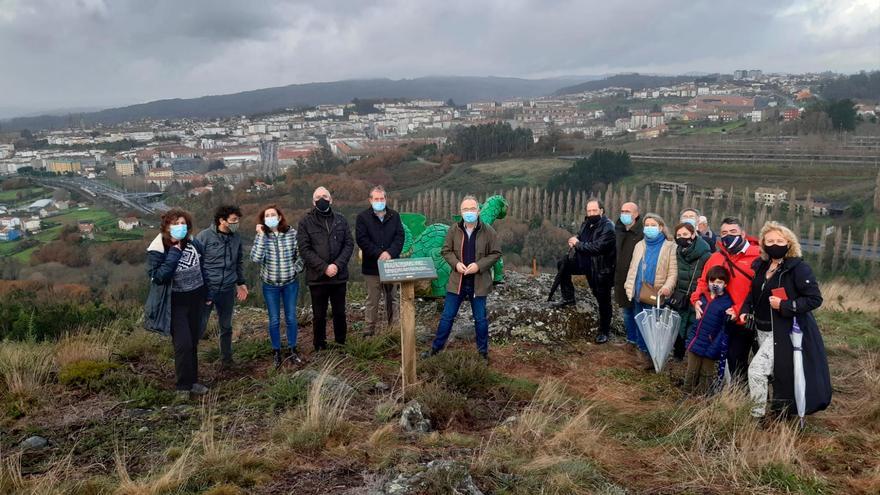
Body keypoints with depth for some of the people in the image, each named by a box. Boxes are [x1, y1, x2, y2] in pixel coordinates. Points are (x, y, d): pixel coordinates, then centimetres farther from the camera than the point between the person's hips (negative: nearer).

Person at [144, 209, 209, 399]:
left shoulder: (193, 244, -1)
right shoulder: (158, 250, -15)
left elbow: (202, 267, 14)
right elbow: (158, 276, -27)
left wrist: (206, 293, 15)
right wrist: (174, 253, -26)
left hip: (196, 300, 5)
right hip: (175, 304, -5)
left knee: (193, 343, 13)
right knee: (183, 344, -9)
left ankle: (192, 381, 27)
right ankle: (183, 387, 7)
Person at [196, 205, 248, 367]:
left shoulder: (236, 237, 3)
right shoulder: (204, 236, -11)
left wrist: (241, 283, 13)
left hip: (228, 290, 5)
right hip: (207, 289, -4)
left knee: (226, 327, 16)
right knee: (199, 326, -3)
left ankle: (227, 360, 31)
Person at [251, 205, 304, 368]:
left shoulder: (292, 233, -7)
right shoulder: (261, 236, -7)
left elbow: (301, 254, 3)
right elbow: (256, 258, -23)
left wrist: (296, 270, -5)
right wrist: (261, 235, -23)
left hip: (291, 283, 0)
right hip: (270, 284, 0)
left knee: (291, 317, 10)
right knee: (274, 320, 8)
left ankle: (292, 350, 25)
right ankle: (276, 352, 24)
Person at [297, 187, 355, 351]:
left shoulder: (341, 220, 6)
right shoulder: (306, 222, -2)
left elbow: (349, 244, 2)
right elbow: (304, 250, -9)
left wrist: (338, 265, -13)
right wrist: (324, 268, -17)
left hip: (339, 275, 2)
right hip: (317, 277, -2)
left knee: (340, 313, 12)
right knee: (319, 316, 8)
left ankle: (341, 345, 27)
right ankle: (320, 348, 21)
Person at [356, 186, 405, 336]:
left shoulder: (394, 216, 9)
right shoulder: (363, 217, 0)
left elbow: (400, 236, 1)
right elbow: (362, 239, -9)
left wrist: (390, 253, -16)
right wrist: (379, 254, -18)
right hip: (372, 266, -3)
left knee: (394, 298, 8)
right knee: (372, 300, 3)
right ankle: (370, 330, 11)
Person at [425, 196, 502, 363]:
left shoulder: (488, 231, -6)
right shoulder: (454, 230, -1)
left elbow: (496, 253, -4)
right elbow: (446, 250, 4)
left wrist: (479, 265, -17)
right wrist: (456, 263, -14)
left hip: (479, 283, -1)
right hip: (457, 281, 1)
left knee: (480, 319, 10)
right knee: (447, 316, 9)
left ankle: (483, 351, 25)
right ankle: (436, 347, 23)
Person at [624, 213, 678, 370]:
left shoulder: (669, 246, -3)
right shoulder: (640, 245, 14)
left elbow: (673, 272, -9)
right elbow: (633, 268, 16)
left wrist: (667, 286, -24)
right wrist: (629, 286, 8)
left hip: (656, 296, -5)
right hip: (639, 294, 5)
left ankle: (653, 357, 9)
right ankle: (644, 353, 26)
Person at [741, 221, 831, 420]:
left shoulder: (798, 268, -13)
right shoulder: (761, 266, 6)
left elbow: (815, 299, -15)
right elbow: (754, 293, 20)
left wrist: (784, 306, -23)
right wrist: (746, 310, 4)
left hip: (786, 332, -7)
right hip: (764, 330, 7)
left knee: (756, 369, -14)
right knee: (778, 375, 18)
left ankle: (758, 416, -1)